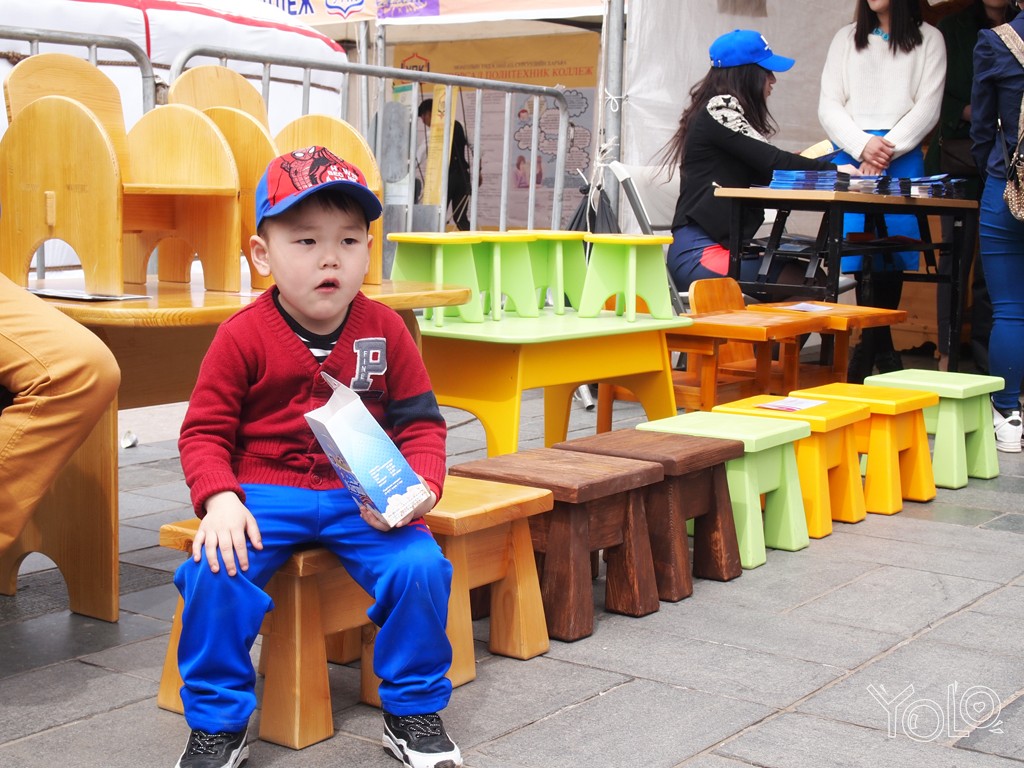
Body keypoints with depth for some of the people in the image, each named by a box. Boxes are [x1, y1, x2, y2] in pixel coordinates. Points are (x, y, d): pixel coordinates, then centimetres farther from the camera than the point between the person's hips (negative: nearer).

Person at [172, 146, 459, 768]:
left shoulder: (384, 329, 2)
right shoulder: (244, 336, -4)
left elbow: (421, 422, 5)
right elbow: (205, 431, 0)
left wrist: (420, 487, -15)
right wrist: (220, 500, -18)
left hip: (365, 497, 2)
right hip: (264, 493, -1)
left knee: (420, 567, -22)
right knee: (214, 571, -26)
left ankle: (415, 713, 2)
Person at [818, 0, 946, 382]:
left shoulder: (928, 39, 10)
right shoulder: (846, 38, 15)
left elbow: (927, 107, 1)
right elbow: (828, 106, 6)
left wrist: (886, 149, -12)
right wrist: (863, 145, -10)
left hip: (903, 158, -1)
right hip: (851, 155, 1)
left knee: (891, 251, -5)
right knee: (860, 250, -7)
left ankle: (870, 348, 4)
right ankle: (881, 347, 0)